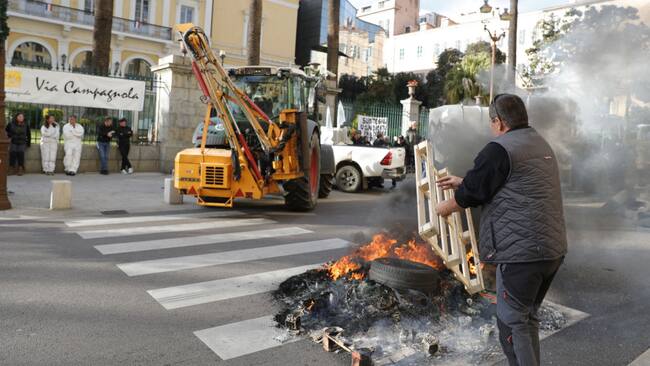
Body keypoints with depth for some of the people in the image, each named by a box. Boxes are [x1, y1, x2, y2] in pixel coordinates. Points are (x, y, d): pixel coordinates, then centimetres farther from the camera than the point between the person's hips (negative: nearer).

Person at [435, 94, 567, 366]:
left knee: (511, 322, 1)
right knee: (528, 317, 20)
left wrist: (445, 208, 11)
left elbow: (473, 192, -8)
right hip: (552, 247, 9)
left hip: (521, 250, -9)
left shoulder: (500, 149, -13)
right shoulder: (539, 144, 17)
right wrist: (462, 182, 31)